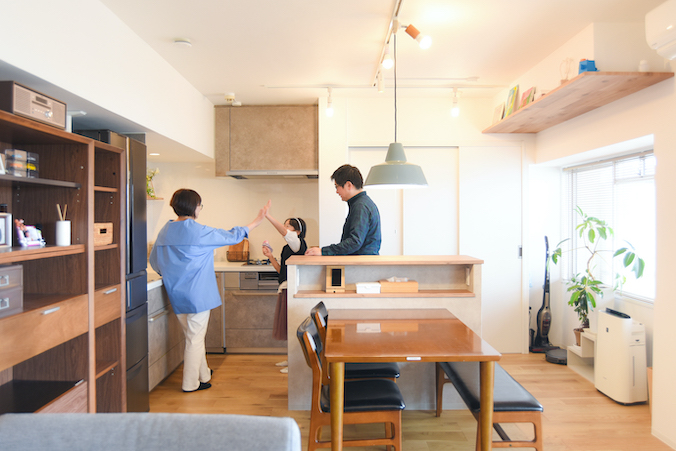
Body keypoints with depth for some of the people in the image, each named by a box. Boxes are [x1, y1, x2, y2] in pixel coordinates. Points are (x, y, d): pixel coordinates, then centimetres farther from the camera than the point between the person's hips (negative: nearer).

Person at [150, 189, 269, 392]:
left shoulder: (165, 230, 4)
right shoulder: (198, 232, -17)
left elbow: (154, 260, 12)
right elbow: (231, 237, -8)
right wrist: (256, 221, 2)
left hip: (176, 295, 8)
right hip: (197, 294, -7)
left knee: (193, 335, 19)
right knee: (196, 338, 5)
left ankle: (203, 374, 34)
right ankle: (190, 383, 15)